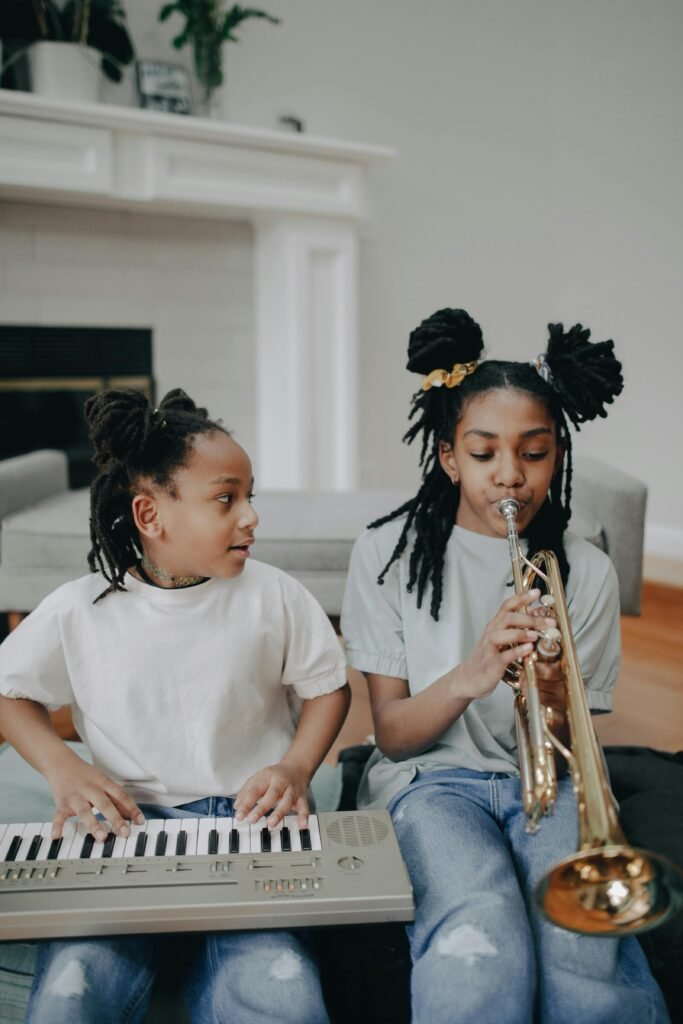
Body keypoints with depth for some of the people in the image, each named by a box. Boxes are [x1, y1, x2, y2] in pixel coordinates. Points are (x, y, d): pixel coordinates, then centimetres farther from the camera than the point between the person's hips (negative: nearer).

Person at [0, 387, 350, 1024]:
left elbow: (327, 686, 9)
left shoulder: (273, 597, -2)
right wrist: (62, 769, -3)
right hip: (127, 824, 1)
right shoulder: (78, 612, -2)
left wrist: (296, 767, -7)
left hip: (249, 819, 0)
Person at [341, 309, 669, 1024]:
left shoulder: (585, 572, 4)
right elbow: (391, 733, -4)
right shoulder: (389, 553, -1)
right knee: (480, 947, -33)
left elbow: (560, 752, 4)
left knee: (585, 946, -30)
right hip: (432, 777, -1)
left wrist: (552, 703, -22)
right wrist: (470, 675, -25)